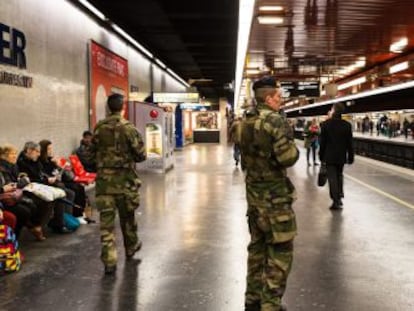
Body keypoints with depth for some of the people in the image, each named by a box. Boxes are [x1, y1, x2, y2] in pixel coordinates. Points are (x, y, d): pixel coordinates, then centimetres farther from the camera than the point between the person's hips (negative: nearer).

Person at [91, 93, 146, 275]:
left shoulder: (98, 128, -1)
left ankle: (109, 261, -2)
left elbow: (93, 152, 7)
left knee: (106, 219, 1)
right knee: (127, 215, 18)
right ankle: (131, 247, 38)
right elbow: (141, 155, -7)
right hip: (125, 178, -1)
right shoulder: (128, 128, -10)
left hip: (104, 178, 1)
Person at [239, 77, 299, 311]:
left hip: (254, 193, 8)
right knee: (280, 250, 0)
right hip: (275, 195, -8)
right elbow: (288, 158, -22)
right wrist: (293, 147, -4)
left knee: (257, 245, 17)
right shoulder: (276, 121, -16)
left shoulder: (247, 122, 9)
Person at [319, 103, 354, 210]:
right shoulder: (347, 125, -3)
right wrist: (350, 157, 8)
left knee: (332, 178, -1)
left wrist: (321, 155, 4)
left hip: (329, 156, -3)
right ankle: (339, 196, 20)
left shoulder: (326, 124, -10)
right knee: (339, 176, 20)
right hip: (341, 156, 3)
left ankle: (336, 201, -4)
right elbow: (349, 143, 0)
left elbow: (322, 142, -5)